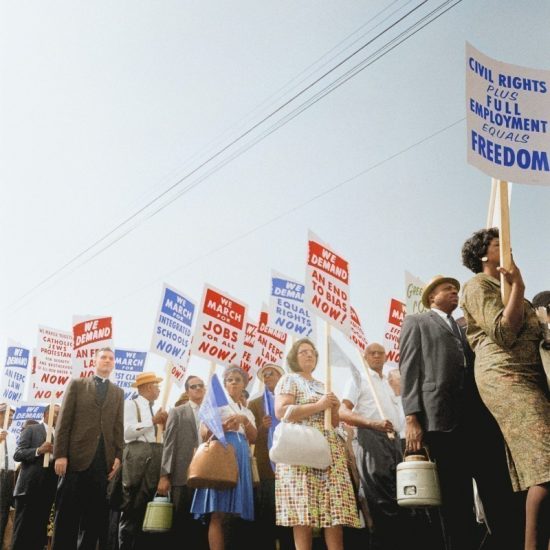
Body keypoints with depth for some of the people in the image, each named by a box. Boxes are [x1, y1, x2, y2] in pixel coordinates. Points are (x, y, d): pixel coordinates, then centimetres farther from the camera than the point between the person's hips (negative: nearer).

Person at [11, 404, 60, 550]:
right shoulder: (31, 429, 2)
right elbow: (17, 455, -6)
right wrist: (39, 450, -19)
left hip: (47, 490, 5)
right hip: (29, 488, -5)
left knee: (39, 532, 8)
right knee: (22, 531, -3)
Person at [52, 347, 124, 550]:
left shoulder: (118, 392, 17)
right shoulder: (77, 385, 10)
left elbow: (119, 426, 10)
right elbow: (64, 421, 2)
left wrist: (118, 456, -2)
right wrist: (60, 454, -8)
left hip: (104, 459, 3)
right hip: (77, 457, -2)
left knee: (95, 514, 4)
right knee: (67, 513, 1)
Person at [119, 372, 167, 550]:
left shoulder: (154, 409, 21)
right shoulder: (131, 404, 0)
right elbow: (128, 432, -14)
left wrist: (164, 424, 5)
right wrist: (153, 421, -11)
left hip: (155, 458, 7)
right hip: (137, 458, -7)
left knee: (145, 507, 9)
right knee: (131, 508, -6)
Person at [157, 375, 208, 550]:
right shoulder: (177, 412, 8)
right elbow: (169, 444, 0)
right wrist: (164, 476, -8)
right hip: (183, 476, -2)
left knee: (201, 522, 5)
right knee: (180, 522, 3)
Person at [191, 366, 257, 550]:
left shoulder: (247, 412, 23)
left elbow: (254, 438, 9)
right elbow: (203, 433, -1)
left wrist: (244, 420, -8)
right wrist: (224, 426, -18)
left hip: (241, 456, 5)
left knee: (236, 515, -3)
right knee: (218, 514, -14)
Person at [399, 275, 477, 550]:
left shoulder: (462, 327, 28)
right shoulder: (416, 322, 13)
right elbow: (409, 370, 1)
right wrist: (412, 418, -12)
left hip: (471, 417, 5)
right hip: (439, 417, -5)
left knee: (465, 492, 3)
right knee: (452, 493, -5)